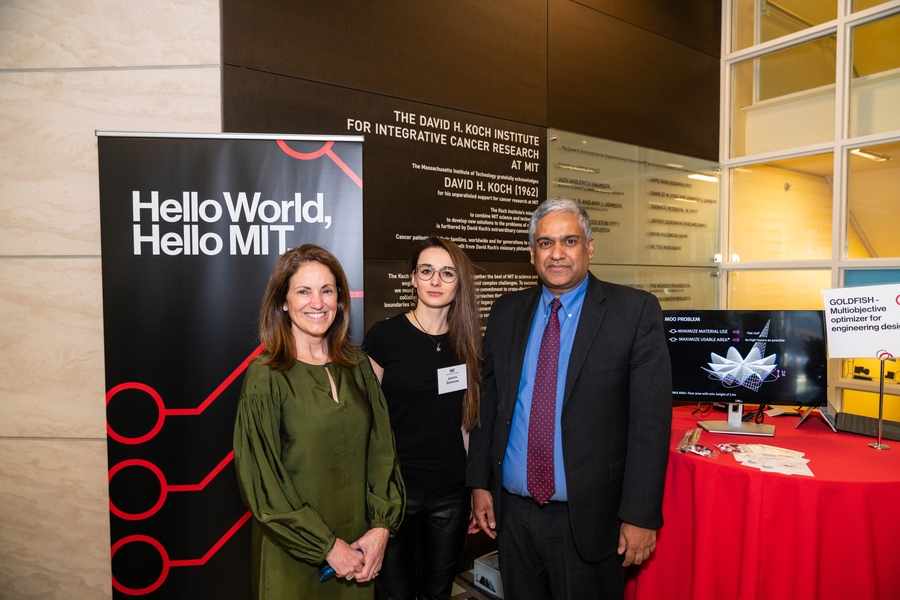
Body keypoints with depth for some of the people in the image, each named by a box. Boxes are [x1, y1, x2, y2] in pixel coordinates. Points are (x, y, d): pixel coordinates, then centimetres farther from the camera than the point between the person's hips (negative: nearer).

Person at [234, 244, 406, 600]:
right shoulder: (265, 378, -12)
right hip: (294, 554, -4)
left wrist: (381, 526, -9)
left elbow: (381, 450, 1)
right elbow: (262, 480, -12)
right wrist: (327, 545, -13)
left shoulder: (357, 367, 0)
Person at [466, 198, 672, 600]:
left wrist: (641, 514, -11)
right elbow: (488, 402, 8)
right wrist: (480, 482, 6)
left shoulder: (635, 312, -8)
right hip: (513, 511, 4)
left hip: (589, 517, -3)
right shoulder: (506, 313, 4)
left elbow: (651, 418, -9)